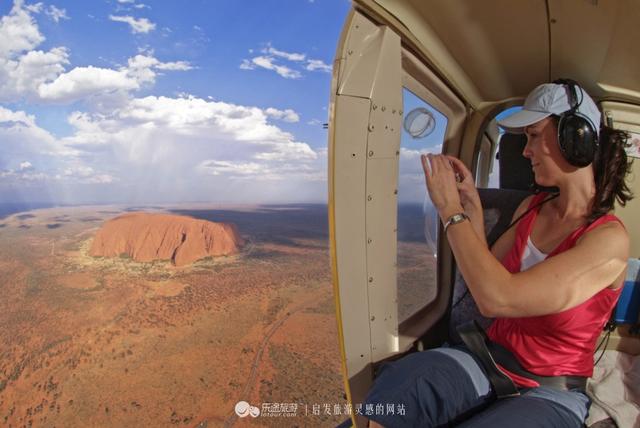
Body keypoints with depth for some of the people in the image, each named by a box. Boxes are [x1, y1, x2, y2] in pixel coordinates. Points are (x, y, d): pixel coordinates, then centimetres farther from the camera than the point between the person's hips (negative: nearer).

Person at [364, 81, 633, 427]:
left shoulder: (610, 239, -19)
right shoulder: (531, 208, 1)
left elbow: (497, 299, -32)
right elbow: (487, 279, 4)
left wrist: (450, 210, -22)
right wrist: (472, 205, -3)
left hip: (549, 394, -4)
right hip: (490, 360, 4)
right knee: (391, 390, -28)